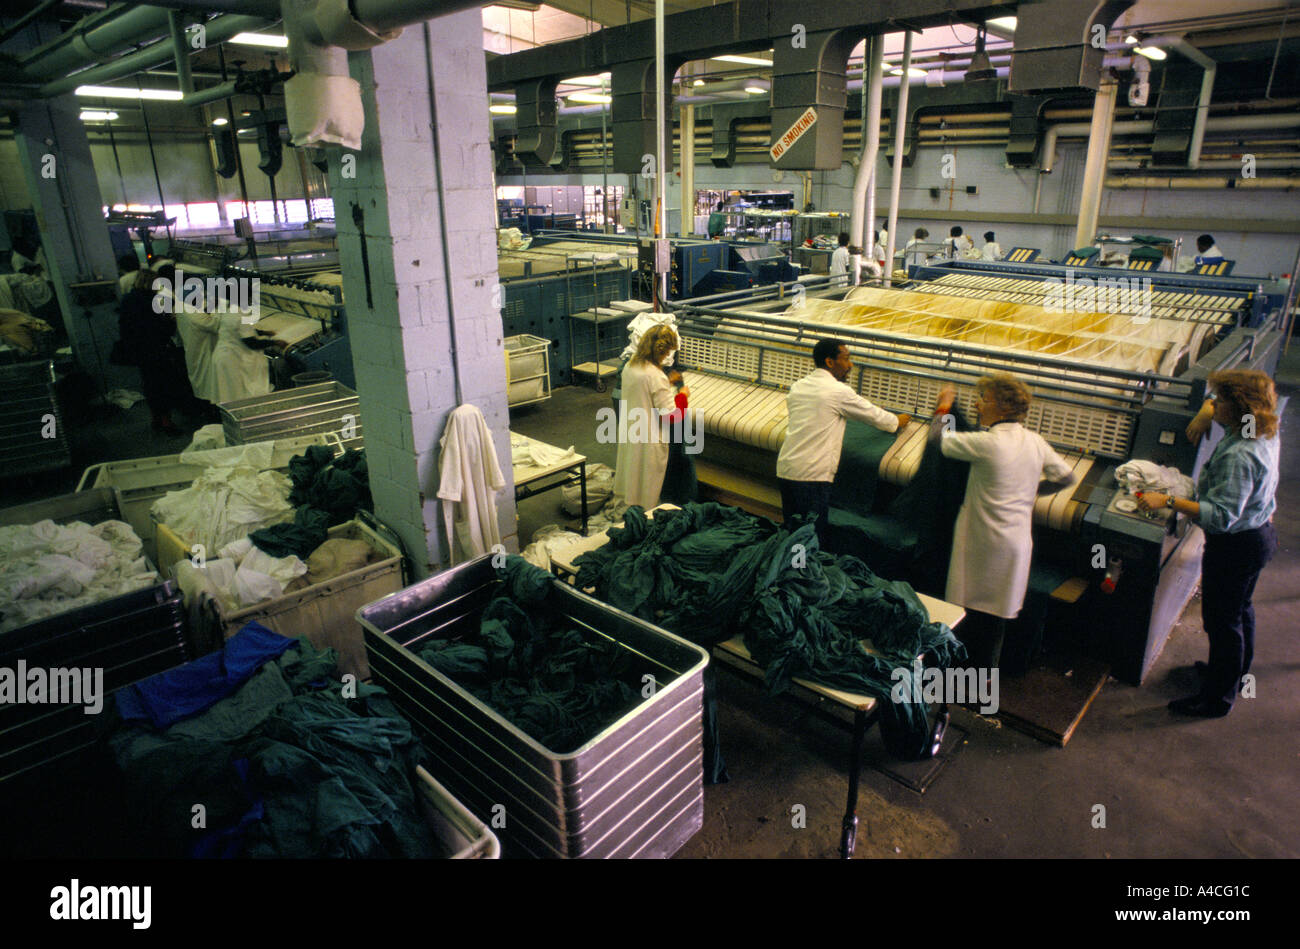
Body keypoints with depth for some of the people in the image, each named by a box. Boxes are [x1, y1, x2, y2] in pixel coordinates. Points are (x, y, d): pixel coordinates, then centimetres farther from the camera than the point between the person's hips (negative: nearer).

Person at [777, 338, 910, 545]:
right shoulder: (838, 392, -8)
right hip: (812, 474, -7)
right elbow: (875, 416, 2)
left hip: (785, 468, 7)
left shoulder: (797, 387, 11)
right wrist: (899, 421, 25)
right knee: (813, 536, 1)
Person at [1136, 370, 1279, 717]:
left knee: (1222, 621, 4)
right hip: (1258, 534, 10)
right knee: (1239, 610, 28)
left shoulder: (1239, 456, -33)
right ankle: (1237, 673, 49)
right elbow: (1212, 404, 19)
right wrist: (1205, 415, 1)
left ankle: (1217, 699, 20)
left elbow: (1222, 515, -36)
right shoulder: (1262, 431, -2)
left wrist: (1168, 501, -38)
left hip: (1236, 546, -10)